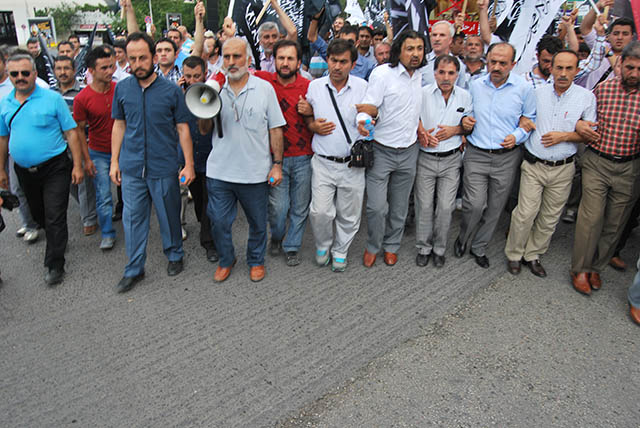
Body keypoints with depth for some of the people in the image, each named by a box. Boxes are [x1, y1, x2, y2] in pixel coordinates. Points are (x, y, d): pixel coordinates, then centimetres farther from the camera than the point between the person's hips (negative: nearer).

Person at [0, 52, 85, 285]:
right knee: (38, 214, 19)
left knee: (55, 218, -4)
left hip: (54, 168, -5)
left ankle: (54, 265, 7)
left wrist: (77, 165, -11)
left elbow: (71, 133, -7)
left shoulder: (53, 98, -8)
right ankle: (56, 240, 44)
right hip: (24, 170, 5)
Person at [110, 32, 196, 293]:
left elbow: (183, 129, -1)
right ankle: (134, 269, 21)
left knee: (169, 215, 10)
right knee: (132, 218, 7)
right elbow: (119, 125, 12)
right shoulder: (122, 89, 4)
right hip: (131, 168, 3)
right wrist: (114, 161, 9)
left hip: (164, 168, -2)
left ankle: (174, 255, 33)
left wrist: (189, 165, -5)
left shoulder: (171, 90, -4)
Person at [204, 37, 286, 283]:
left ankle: (256, 260, 36)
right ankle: (226, 260, 35)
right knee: (219, 221, 10)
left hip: (256, 171, -1)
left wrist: (277, 165, -4)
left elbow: (275, 129, 0)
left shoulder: (264, 89, -1)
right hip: (219, 171, 2)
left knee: (258, 223, 12)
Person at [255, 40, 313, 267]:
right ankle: (276, 237, 31)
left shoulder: (308, 87, 0)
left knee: (300, 207, 8)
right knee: (279, 207, 0)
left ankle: (291, 247, 29)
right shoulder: (263, 80, 0)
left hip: (303, 158, 1)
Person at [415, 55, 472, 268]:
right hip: (426, 158, -1)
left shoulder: (465, 96, 1)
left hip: (451, 159, 1)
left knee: (446, 206, 3)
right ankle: (424, 247, 22)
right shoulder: (422, 93, -6)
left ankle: (439, 248, 23)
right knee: (424, 205, 3)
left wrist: (454, 130, -9)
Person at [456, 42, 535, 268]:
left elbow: (530, 119, 7)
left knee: (494, 208, 10)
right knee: (474, 204, -11)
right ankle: (462, 239, 18)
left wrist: (517, 136, -11)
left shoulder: (524, 88, -3)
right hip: (476, 154, 0)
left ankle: (479, 248, 29)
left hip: (506, 158, 0)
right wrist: (464, 120, -4)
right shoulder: (475, 85, 2)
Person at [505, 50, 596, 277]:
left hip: (563, 168, 1)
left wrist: (564, 136, -12)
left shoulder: (586, 97, 0)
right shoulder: (538, 92, 2)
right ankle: (514, 254, 15)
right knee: (525, 213, -4)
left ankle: (533, 255, 26)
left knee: (550, 218, 9)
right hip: (533, 165, -1)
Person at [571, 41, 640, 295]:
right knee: (591, 218, -3)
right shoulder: (603, 89, 0)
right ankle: (580, 269, 12)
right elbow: (585, 117, 14)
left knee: (614, 224, 9)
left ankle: (596, 267, 27)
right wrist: (579, 124, -8)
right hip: (596, 162, -1)